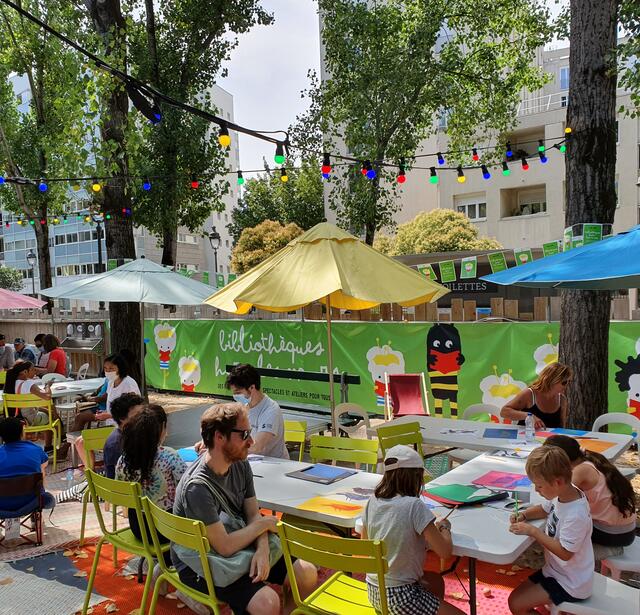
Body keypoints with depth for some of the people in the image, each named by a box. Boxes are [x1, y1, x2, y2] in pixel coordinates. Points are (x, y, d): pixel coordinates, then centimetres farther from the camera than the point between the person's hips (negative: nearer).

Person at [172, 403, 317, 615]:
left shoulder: (240, 465, -6)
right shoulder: (197, 487, -30)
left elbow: (253, 515, -2)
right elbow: (225, 547, -27)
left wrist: (262, 549, -21)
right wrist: (264, 524, -14)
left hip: (238, 546, 7)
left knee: (308, 574, -2)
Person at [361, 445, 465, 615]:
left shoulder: (373, 502, -2)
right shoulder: (414, 505, -20)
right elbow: (445, 551, -18)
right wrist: (444, 527, 2)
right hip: (400, 596, -8)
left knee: (436, 580, 30)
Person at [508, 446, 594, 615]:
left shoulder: (576, 515, -33)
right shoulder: (562, 493, -8)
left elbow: (564, 553, -26)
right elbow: (544, 509, 13)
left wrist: (533, 531, -24)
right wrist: (522, 515, -5)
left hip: (570, 584, -8)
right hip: (555, 569, 8)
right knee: (518, 593, 10)